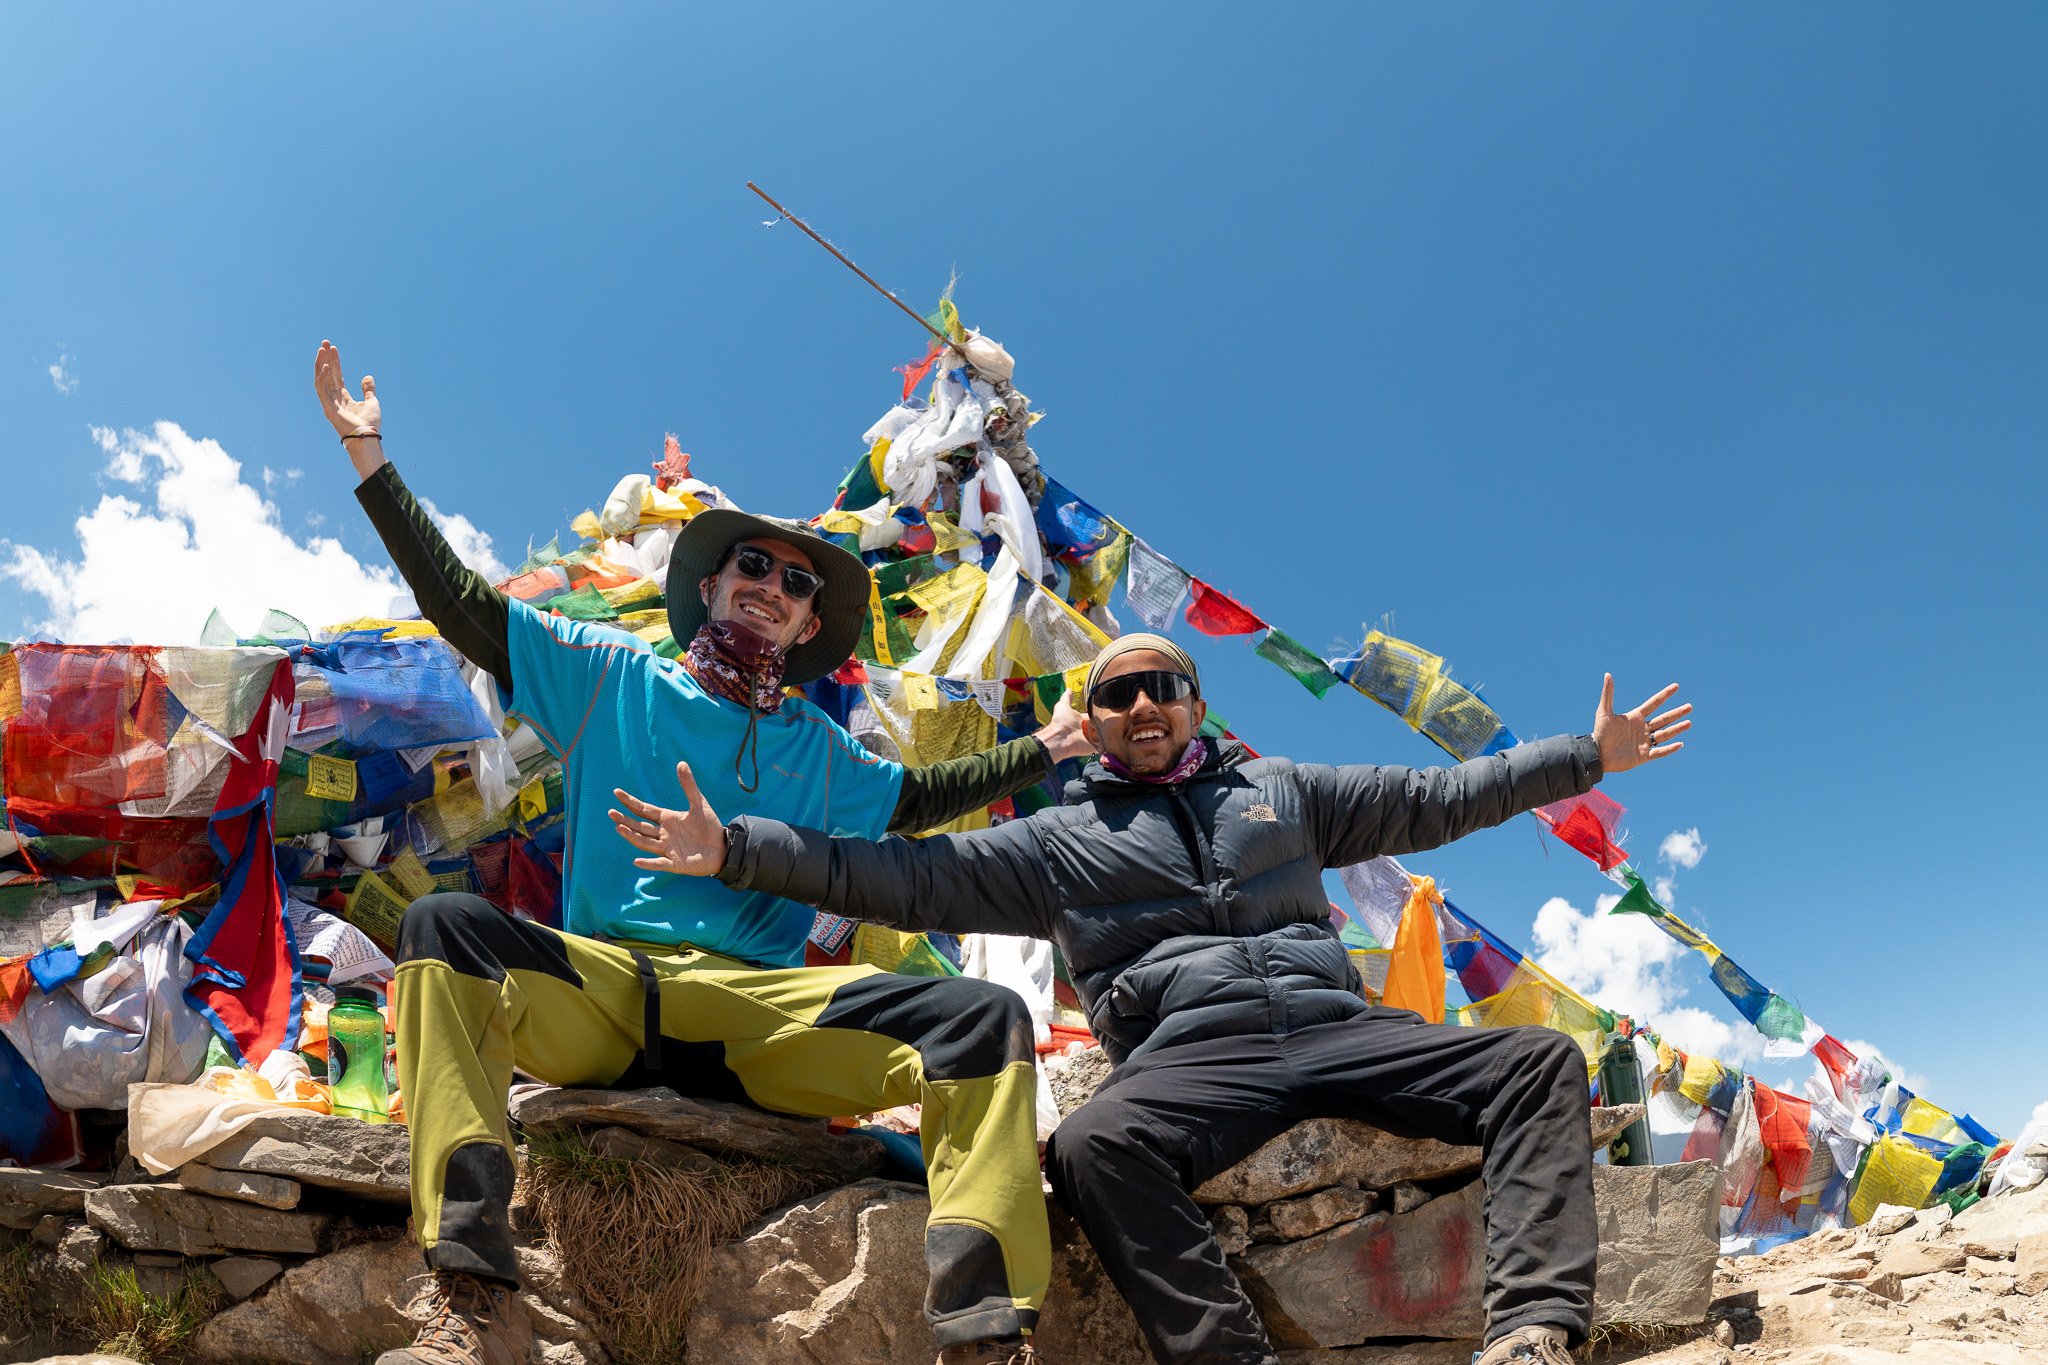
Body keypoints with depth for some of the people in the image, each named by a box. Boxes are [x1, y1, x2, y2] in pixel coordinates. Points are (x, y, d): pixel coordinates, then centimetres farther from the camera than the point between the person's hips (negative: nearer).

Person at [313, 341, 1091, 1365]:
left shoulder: (818, 752, 24)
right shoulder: (613, 677, 15)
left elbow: (915, 798, 36)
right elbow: (461, 606, 12)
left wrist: (1043, 751, 31)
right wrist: (373, 464, 9)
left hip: (758, 1010, 2)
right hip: (595, 983, -1)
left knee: (985, 1017, -22)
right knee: (442, 926, -33)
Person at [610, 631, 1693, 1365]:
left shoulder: (1279, 789, 23)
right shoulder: (1056, 841, 16)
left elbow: (1432, 800, 26)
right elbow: (894, 875, 11)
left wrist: (1587, 757, 24)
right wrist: (737, 849, 1)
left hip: (1338, 1025, 3)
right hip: (1190, 1055, -3)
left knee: (1541, 1062, -16)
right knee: (1092, 1147, -35)